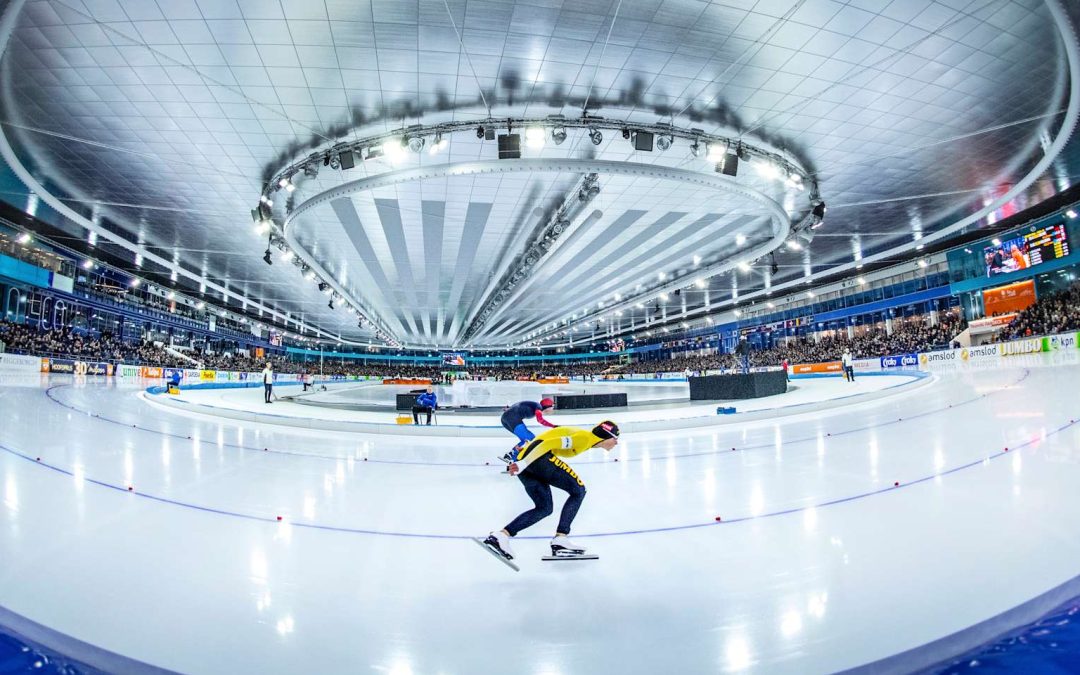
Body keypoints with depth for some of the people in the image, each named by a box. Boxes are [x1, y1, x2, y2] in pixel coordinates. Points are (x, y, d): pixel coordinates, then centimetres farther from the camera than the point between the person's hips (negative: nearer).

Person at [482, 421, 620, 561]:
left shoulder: (582, 437, 22)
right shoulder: (585, 437, -6)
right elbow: (550, 443, -16)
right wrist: (523, 464, -22)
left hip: (525, 463, 10)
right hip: (539, 458, -9)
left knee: (544, 508, 14)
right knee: (578, 490, 0)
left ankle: (501, 535, 7)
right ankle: (560, 539, -2)